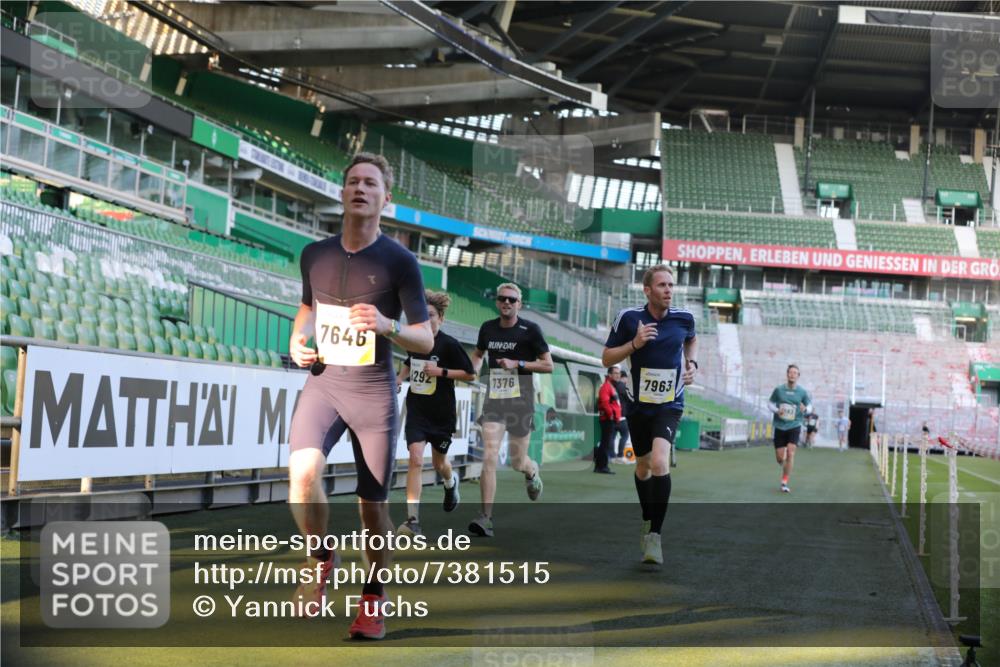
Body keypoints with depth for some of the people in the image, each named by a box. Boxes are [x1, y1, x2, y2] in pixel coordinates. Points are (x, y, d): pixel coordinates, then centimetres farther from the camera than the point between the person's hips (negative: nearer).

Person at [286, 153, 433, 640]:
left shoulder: (399, 261, -6)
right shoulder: (315, 254, 5)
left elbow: (426, 341, -5)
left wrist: (387, 326, -25)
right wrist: (298, 339, 5)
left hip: (374, 392, -2)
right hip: (323, 382, 2)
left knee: (373, 506, 3)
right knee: (302, 471, -25)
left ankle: (373, 601, 24)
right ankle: (321, 561, 1)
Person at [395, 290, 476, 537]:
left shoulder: (449, 345, -12)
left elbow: (470, 375, -10)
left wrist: (441, 371, -20)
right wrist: (400, 378, 6)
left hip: (442, 414, -2)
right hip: (417, 412, 2)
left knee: (439, 463, 16)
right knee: (416, 459, -15)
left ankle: (451, 483, 55)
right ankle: (413, 520, -17)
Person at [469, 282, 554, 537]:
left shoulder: (530, 330, -5)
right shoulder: (488, 328, 7)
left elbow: (548, 365, -3)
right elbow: (478, 353, 26)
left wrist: (518, 364, -14)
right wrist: (473, 369, 4)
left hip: (521, 401, -2)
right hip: (494, 401, 2)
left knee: (518, 463, 7)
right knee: (489, 458, -13)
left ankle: (532, 471, 46)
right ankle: (486, 519, -14)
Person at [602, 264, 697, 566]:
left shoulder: (684, 318, -3)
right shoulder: (629, 318, -9)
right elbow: (606, 358, -4)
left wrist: (692, 364, 3)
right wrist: (635, 343, -19)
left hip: (669, 405, -1)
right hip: (639, 404, 1)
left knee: (659, 463, -22)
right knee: (643, 466, 17)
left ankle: (654, 536, -16)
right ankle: (647, 519, 43)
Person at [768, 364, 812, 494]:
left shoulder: (802, 392, -2)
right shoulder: (778, 390, -2)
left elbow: (810, 406, 8)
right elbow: (770, 403, 9)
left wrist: (805, 409, -16)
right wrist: (776, 410, -12)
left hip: (794, 426, -1)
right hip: (779, 426, 1)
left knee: (790, 453, -17)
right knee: (779, 457, 3)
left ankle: (784, 483, -9)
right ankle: (785, 467, 42)